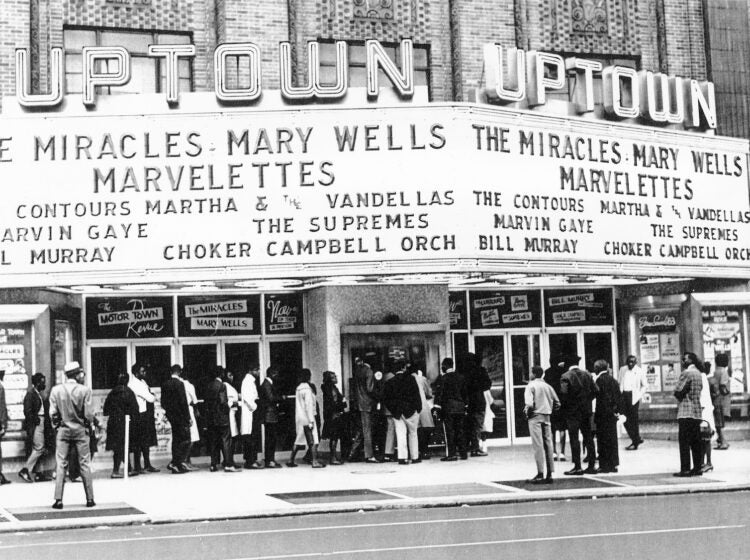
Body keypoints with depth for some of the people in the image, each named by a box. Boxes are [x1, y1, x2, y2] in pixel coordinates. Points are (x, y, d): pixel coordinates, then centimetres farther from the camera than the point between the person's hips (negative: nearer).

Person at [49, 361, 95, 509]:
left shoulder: (56, 390, -4)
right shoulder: (85, 390, -11)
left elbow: (53, 413, -3)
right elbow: (89, 414, -10)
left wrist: (57, 425, 12)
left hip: (63, 430, 1)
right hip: (81, 430, -1)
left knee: (61, 465, 5)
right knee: (85, 465, 7)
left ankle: (58, 499, 1)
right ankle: (89, 499, 10)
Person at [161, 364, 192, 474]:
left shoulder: (165, 384, 7)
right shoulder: (179, 383, -15)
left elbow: (163, 402, 10)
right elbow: (183, 402, -16)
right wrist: (188, 418, -13)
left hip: (171, 416, 8)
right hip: (181, 416, -8)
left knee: (176, 440, 14)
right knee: (185, 440, -2)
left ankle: (177, 465, 16)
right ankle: (175, 463, -9)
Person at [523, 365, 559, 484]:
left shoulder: (531, 386, -7)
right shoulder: (547, 386, 10)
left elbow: (529, 403, -19)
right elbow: (557, 403, 9)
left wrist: (526, 411, -1)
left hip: (535, 417, -5)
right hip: (547, 417, 5)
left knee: (538, 445, -5)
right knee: (548, 444, 7)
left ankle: (540, 474, -8)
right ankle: (549, 474, 7)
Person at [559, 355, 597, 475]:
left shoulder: (565, 377, -10)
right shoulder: (587, 374, 5)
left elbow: (564, 393, -19)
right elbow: (595, 390, 3)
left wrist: (565, 406, -3)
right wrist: (587, 400, 13)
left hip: (572, 411, -5)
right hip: (586, 410, 5)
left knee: (574, 438, -2)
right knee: (588, 437, 10)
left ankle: (577, 467, -3)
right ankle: (592, 465, 11)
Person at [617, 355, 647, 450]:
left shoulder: (640, 371, 1)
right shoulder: (622, 370, 10)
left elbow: (645, 385, 6)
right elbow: (618, 382, 15)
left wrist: (639, 395, -5)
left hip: (633, 396, -4)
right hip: (623, 395, 4)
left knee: (633, 419, -2)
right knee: (625, 418, 3)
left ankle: (635, 443, 5)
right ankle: (637, 438, 17)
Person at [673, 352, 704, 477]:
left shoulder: (686, 373, -12)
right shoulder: (698, 373, 15)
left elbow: (678, 392, -14)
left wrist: (679, 396, 6)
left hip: (686, 412, -8)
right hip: (697, 412, 8)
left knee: (684, 442, -6)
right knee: (696, 442, 10)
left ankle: (685, 469, -8)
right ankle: (697, 468, 12)